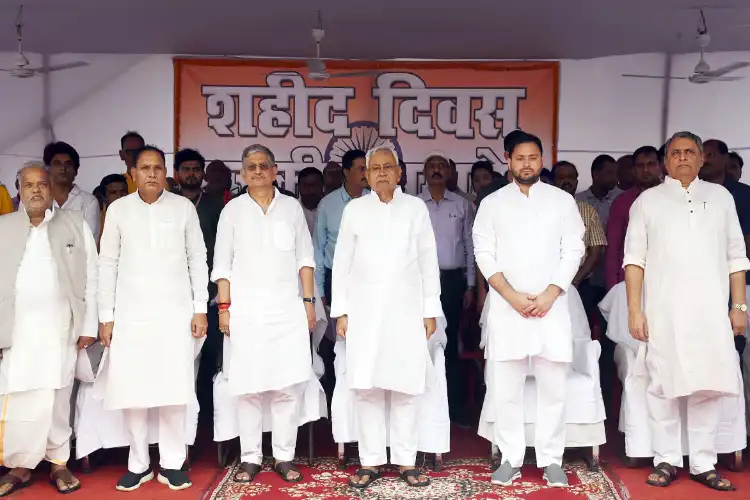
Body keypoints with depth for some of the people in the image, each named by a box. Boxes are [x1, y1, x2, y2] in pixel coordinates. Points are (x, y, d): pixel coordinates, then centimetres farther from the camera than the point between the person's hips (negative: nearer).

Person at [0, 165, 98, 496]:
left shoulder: (75, 225, 7)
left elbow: (91, 278, 5)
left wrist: (89, 326, -1)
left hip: (60, 328, -1)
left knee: (56, 397, 3)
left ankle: (59, 462, 14)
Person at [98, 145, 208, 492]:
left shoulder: (184, 207, 2)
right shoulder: (118, 209, 4)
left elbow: (197, 259, 5)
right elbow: (107, 264, 6)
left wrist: (200, 309, 1)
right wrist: (105, 317, 3)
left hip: (175, 312, -1)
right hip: (130, 314, 1)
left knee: (172, 390, 0)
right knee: (130, 391, 2)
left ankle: (171, 464, 13)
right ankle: (138, 464, 17)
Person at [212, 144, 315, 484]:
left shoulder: (292, 207, 9)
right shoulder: (233, 210, 7)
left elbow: (304, 259, 9)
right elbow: (223, 263, 5)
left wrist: (309, 301, 3)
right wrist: (224, 307, -2)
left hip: (287, 308, 1)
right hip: (246, 309, 0)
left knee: (288, 385, 0)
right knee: (248, 385, 1)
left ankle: (284, 457, 10)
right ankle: (250, 457, 12)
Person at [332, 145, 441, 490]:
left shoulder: (416, 207, 7)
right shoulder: (355, 209, 6)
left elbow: (428, 261, 6)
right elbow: (342, 262, 6)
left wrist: (431, 311, 2)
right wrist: (340, 311, 1)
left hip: (406, 310, 0)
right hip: (365, 310, 0)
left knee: (406, 387, 2)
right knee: (367, 388, 1)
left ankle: (405, 461, 12)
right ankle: (371, 461, 11)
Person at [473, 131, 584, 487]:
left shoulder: (563, 200, 7)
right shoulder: (492, 203, 7)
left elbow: (573, 251, 2)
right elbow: (484, 254, 1)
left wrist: (548, 295, -9)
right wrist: (513, 296, -10)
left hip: (552, 306, 0)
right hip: (506, 308, 0)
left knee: (553, 387, 3)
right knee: (506, 389, 3)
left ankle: (551, 460, 15)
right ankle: (510, 459, 15)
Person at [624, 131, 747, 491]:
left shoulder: (720, 197, 14)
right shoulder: (648, 200, 8)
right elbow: (634, 258, 2)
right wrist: (635, 310, -5)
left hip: (711, 309, 2)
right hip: (663, 310, -1)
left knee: (708, 386, 2)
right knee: (663, 385, 1)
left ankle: (703, 464, 12)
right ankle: (666, 460, 12)